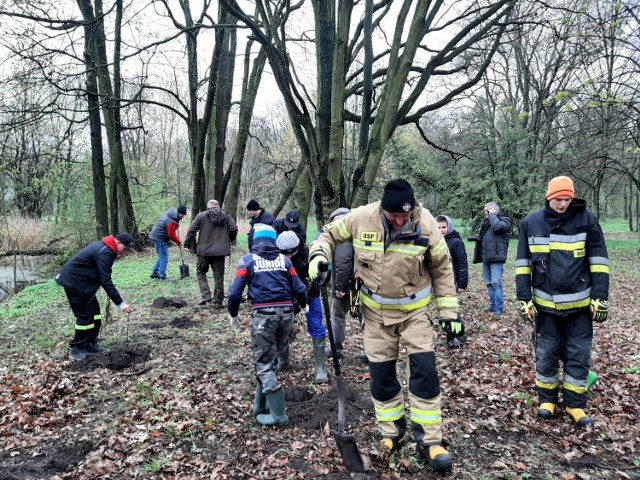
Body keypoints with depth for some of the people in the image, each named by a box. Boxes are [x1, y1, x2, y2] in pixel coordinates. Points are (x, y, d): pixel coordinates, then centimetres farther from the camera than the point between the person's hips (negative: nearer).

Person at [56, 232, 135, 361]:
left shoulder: (104, 248, 7)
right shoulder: (104, 252, -25)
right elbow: (106, 281, -29)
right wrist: (120, 302, -28)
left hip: (80, 281, 10)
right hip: (73, 282, -10)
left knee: (94, 311, 10)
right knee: (85, 315, -6)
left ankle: (90, 344, 17)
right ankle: (76, 349, 5)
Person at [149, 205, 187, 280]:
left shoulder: (170, 212, 4)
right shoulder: (172, 221, -25)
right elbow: (171, 234, -21)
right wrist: (179, 242, -10)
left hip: (155, 236, 10)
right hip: (160, 239, -10)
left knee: (161, 257, 20)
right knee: (164, 258, -4)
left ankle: (154, 272, 27)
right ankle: (163, 277, 0)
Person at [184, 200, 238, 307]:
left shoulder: (201, 216, 1)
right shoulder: (226, 216, 7)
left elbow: (191, 230, -4)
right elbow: (234, 229, -1)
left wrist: (187, 244, 6)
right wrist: (229, 240, 17)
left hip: (204, 251, -2)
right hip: (220, 251, 2)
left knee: (200, 272, 17)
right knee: (219, 277, 8)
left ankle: (206, 295, 2)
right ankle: (218, 302, 11)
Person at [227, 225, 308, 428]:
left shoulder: (248, 260, 4)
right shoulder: (284, 259, 11)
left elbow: (235, 292, -1)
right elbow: (299, 288, 9)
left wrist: (233, 314, 16)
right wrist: (303, 305, 29)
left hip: (263, 314, -4)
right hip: (286, 313, 4)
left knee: (264, 364, 5)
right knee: (269, 360, 18)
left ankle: (278, 415, 6)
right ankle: (261, 406, 25)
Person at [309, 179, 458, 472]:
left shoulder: (426, 224, -18)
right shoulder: (361, 218, -18)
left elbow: (442, 268, -5)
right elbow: (330, 234, 2)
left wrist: (449, 311, -4)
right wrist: (318, 255, -18)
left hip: (414, 308, -1)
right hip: (376, 310, 1)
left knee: (424, 370, -7)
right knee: (381, 374, 8)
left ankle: (429, 440, 10)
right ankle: (392, 432, 29)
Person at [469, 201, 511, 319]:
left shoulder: (504, 220, -2)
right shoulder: (487, 221, 19)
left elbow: (497, 226, -23)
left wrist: (492, 215, -9)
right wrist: (476, 238, 8)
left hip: (496, 257, -8)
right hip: (486, 257, 8)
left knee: (496, 283, -11)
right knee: (489, 283, 11)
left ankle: (499, 309, -8)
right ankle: (493, 306, 20)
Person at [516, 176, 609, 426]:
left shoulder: (586, 219, -5)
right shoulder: (531, 223, -3)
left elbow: (599, 259, -1)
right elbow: (523, 263, 2)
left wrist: (600, 297, -5)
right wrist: (524, 298, -2)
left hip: (579, 303, 0)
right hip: (545, 303, 0)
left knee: (579, 355, 8)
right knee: (546, 354, 9)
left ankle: (575, 403, 24)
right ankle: (547, 399, 27)